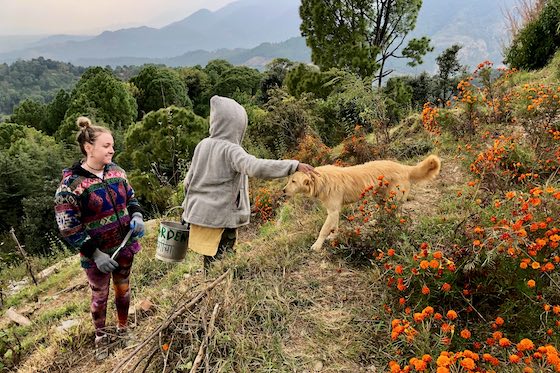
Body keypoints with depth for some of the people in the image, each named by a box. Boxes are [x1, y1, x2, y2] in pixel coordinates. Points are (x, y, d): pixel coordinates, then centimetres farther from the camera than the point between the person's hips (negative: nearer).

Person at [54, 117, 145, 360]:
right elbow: (68, 227, -17)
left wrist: (137, 216, -10)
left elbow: (130, 197, 11)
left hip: (125, 246, 4)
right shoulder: (71, 183, -19)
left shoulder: (116, 171, -4)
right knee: (100, 296, 15)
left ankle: (123, 328, 45)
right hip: (97, 254, -4)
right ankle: (101, 337, 40)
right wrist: (95, 254, -20)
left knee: (123, 288, 20)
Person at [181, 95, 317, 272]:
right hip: (220, 217, -6)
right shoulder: (231, 150, -16)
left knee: (209, 263, 15)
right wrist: (295, 165, -33)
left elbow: (189, 180, 10)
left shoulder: (203, 144, 2)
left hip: (198, 213, 6)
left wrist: (188, 207, 24)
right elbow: (256, 167, -34)